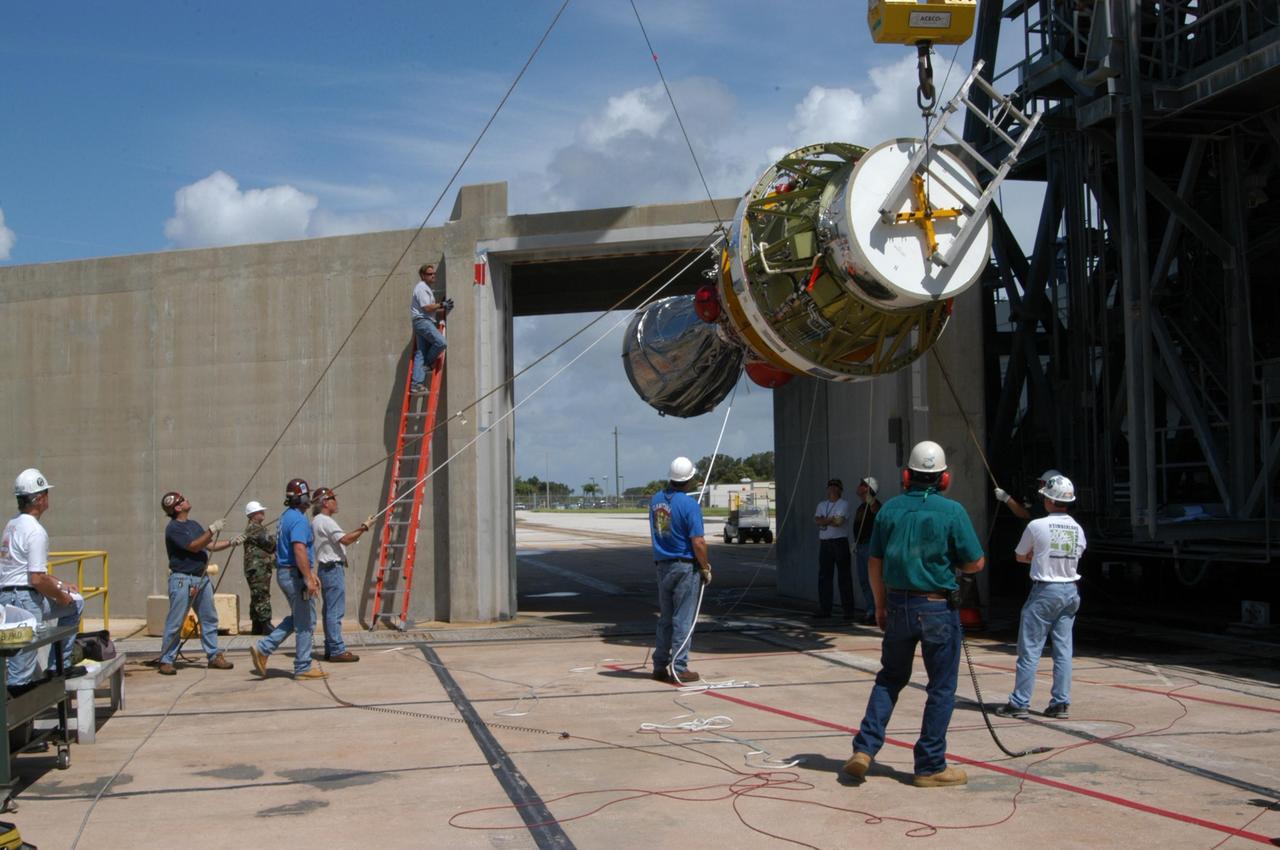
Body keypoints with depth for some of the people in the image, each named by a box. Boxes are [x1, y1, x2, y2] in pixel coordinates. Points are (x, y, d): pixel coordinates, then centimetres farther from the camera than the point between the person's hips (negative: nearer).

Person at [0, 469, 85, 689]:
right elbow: (37, 579, -21)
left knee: (75, 602, 21)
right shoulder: (35, 532, -17)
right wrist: (61, 596, -5)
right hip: (24, 599, -10)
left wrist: (60, 585, 20)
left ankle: (61, 665, 20)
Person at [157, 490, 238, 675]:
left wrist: (230, 542, 3)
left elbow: (210, 546, 17)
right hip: (182, 580, -8)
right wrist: (212, 529, -18)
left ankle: (214, 656, 17)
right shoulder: (173, 528, -10)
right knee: (175, 622, -5)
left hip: (202, 578, 8)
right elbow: (194, 547, -18)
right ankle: (166, 661, 2)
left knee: (209, 619, 10)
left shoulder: (193, 524, 16)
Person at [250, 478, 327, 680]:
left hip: (284, 572, 10)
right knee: (305, 622, -1)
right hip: (295, 574, -10)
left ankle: (263, 648, 12)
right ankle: (303, 668, 4)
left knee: (297, 618, 18)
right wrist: (308, 579, -27)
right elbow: (299, 550, -26)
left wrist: (310, 573, 26)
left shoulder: (286, 517, 15)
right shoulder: (299, 520, -17)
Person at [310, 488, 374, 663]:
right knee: (335, 611, -9)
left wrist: (358, 530, 14)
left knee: (329, 610, 13)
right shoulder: (325, 521, -14)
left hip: (326, 569, 11)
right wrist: (364, 528, -15)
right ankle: (337, 650, -9)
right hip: (333, 568, -11)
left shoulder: (318, 521, 18)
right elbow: (345, 540, -22)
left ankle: (331, 649, 17)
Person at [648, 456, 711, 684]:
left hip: (662, 565, 6)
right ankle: (679, 669, 2)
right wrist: (706, 568, -6)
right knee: (683, 620, 0)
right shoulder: (689, 504, -16)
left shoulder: (657, 499, 4)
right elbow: (698, 542, -18)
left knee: (665, 619, 16)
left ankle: (660, 665, 19)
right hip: (685, 566, -6)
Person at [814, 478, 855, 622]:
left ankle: (848, 611, -4)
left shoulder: (844, 504, -1)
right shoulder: (821, 505, 17)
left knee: (844, 577, -5)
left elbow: (839, 521, -15)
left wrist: (824, 520, -5)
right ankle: (824, 610, 11)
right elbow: (816, 520, 1)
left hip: (840, 542, -6)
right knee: (824, 576, 6)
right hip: (824, 544, 6)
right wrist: (830, 519, -13)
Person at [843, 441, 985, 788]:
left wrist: (880, 605, 16)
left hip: (899, 605, 4)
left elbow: (875, 563, 5)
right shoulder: (952, 511, -11)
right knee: (941, 688, 8)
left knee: (889, 678, 18)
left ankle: (865, 748, 7)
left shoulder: (890, 509, 0)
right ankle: (930, 766, 11)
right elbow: (975, 563, -7)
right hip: (938, 608, -4)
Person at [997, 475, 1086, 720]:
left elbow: (1020, 556, 3)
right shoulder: (1078, 529, 5)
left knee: (1030, 649, -1)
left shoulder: (1037, 526, -10)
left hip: (1044, 591, -5)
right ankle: (1061, 703, 10)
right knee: (1063, 649, 8)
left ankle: (1019, 703, 1)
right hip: (1070, 590, 5)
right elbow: (1075, 558, 15)